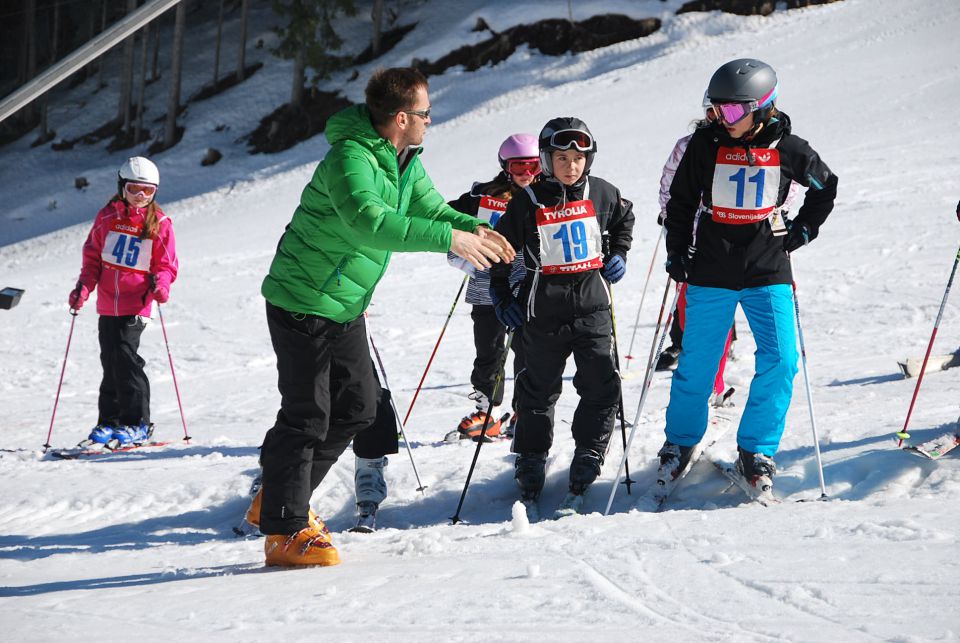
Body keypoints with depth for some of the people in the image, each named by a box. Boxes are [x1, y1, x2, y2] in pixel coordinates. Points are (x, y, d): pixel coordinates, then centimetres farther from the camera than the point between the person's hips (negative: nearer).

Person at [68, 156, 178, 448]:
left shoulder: (159, 224, -2)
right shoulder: (107, 216, 6)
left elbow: (167, 265, 2)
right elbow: (92, 254, 12)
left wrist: (160, 284, -18)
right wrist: (84, 286, 0)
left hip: (136, 305, -4)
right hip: (107, 303, 4)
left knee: (125, 357, -13)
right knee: (110, 361, 8)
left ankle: (136, 424, -6)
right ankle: (108, 422, 18)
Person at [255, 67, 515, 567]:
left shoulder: (404, 163, 6)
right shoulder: (350, 158, -26)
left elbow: (429, 208, 10)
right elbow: (367, 220, -41)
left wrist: (474, 228, -12)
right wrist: (448, 237, -43)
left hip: (345, 308, 10)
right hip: (302, 302, -10)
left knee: (356, 407, 13)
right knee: (307, 415, -6)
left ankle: (281, 498, 25)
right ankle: (285, 531, 2)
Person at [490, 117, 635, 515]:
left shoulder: (601, 194, 1)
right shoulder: (528, 204, -5)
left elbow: (624, 218, 23)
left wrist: (618, 254, 10)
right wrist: (501, 297, 1)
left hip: (592, 307, 2)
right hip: (544, 314, -2)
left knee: (601, 388, -5)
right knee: (538, 392, 7)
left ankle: (584, 474, 5)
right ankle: (530, 472, 20)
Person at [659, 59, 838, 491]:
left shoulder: (788, 149, -2)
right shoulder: (705, 144, -3)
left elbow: (826, 188, 16)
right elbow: (680, 203, 8)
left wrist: (801, 230, 7)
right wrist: (677, 255, 3)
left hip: (768, 272, 0)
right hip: (710, 273, 0)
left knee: (780, 362, -9)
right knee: (697, 362, 4)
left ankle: (756, 450, 3)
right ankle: (680, 441, 24)